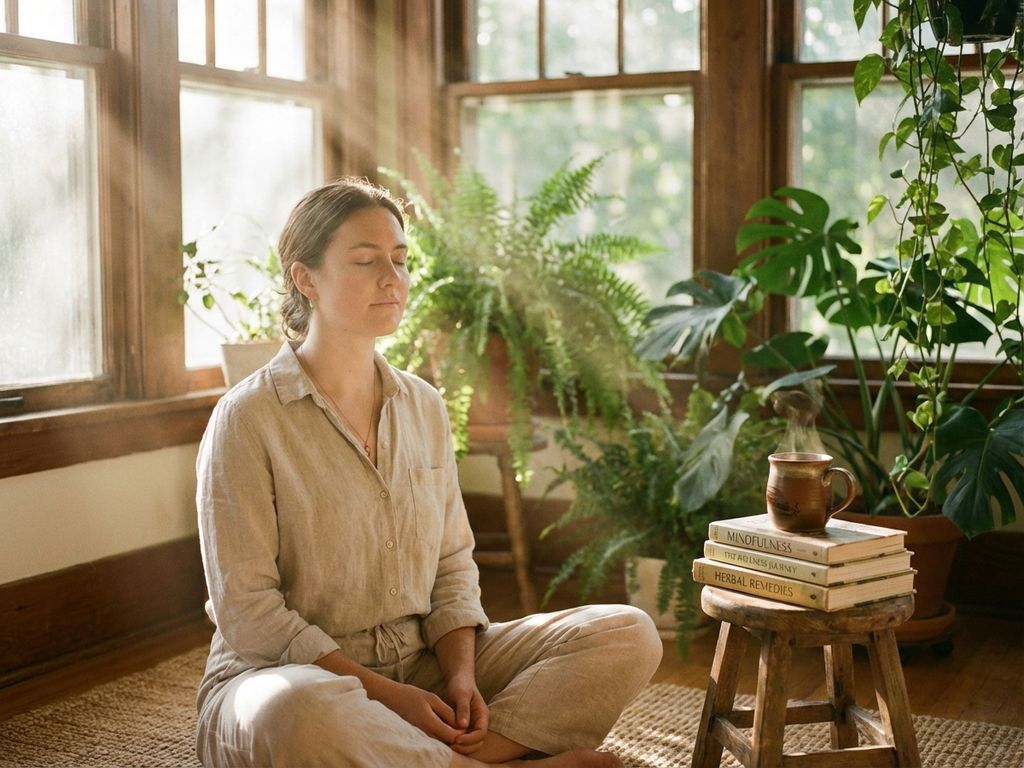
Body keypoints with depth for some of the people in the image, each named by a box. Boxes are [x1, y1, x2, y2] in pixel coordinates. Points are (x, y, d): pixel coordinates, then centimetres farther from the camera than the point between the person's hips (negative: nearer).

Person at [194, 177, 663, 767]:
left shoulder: (425, 408, 8)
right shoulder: (248, 419, -10)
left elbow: (452, 565, 11)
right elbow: (247, 609, -13)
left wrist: (462, 675, -9)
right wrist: (384, 693, -20)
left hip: (423, 667, 5)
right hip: (288, 675, -5)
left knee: (629, 635, -10)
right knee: (300, 715, -43)